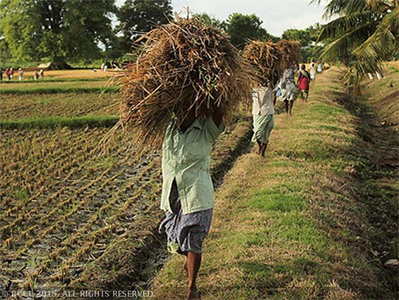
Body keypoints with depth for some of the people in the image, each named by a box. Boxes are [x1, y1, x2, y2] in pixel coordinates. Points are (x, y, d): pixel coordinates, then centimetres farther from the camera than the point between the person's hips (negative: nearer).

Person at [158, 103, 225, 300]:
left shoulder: (205, 132, -10)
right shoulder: (169, 129, 2)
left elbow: (220, 111, -26)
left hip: (197, 197, -5)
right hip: (172, 195, 5)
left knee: (193, 243, 1)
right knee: (176, 238, 22)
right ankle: (189, 260, 55)